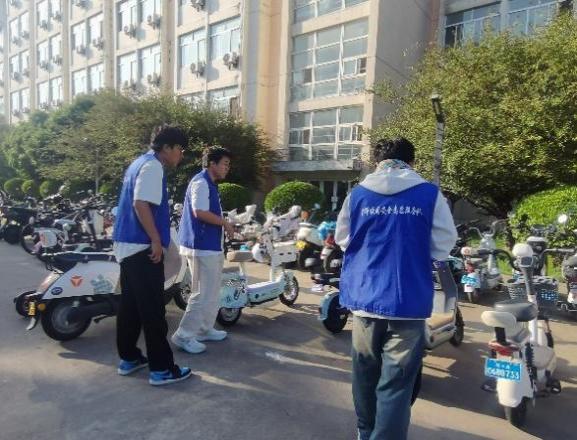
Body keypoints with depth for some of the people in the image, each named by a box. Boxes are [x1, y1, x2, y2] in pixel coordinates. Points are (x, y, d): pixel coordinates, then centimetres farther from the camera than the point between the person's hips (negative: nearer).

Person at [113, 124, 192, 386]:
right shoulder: (152, 166, -11)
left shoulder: (140, 163, 19)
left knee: (131, 305, 15)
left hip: (127, 245, 10)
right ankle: (161, 368, 3)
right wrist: (156, 241, -20)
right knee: (153, 309, -5)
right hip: (142, 247, -10)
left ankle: (128, 358, 26)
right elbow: (141, 204, -23)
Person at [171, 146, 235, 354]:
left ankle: (204, 329, 28)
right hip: (202, 246, -11)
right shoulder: (201, 182, -14)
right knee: (203, 294, -5)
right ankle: (183, 335, 4)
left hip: (210, 245, 11)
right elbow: (200, 212, -24)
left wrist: (224, 224, 8)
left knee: (212, 292, 17)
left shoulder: (211, 184, 18)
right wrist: (225, 223, -14)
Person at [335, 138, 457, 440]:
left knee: (365, 372, 20)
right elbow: (444, 245, 0)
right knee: (396, 382, 4)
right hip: (408, 302, -3)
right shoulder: (429, 195, -4)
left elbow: (342, 239, 10)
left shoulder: (358, 194, 3)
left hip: (364, 297, 3)